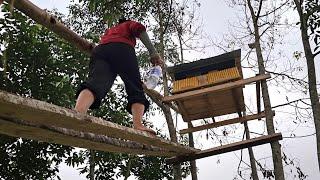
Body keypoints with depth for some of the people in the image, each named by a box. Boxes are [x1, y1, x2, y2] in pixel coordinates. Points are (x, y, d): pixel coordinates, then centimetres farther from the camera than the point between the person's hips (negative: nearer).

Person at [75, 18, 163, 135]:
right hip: (122, 49, -3)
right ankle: (138, 125, -28)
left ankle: (77, 115, -52)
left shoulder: (108, 31, 47)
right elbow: (140, 29, 9)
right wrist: (153, 53, 2)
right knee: (135, 88, -3)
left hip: (99, 50, 4)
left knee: (96, 83, -22)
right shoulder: (129, 24, 32)